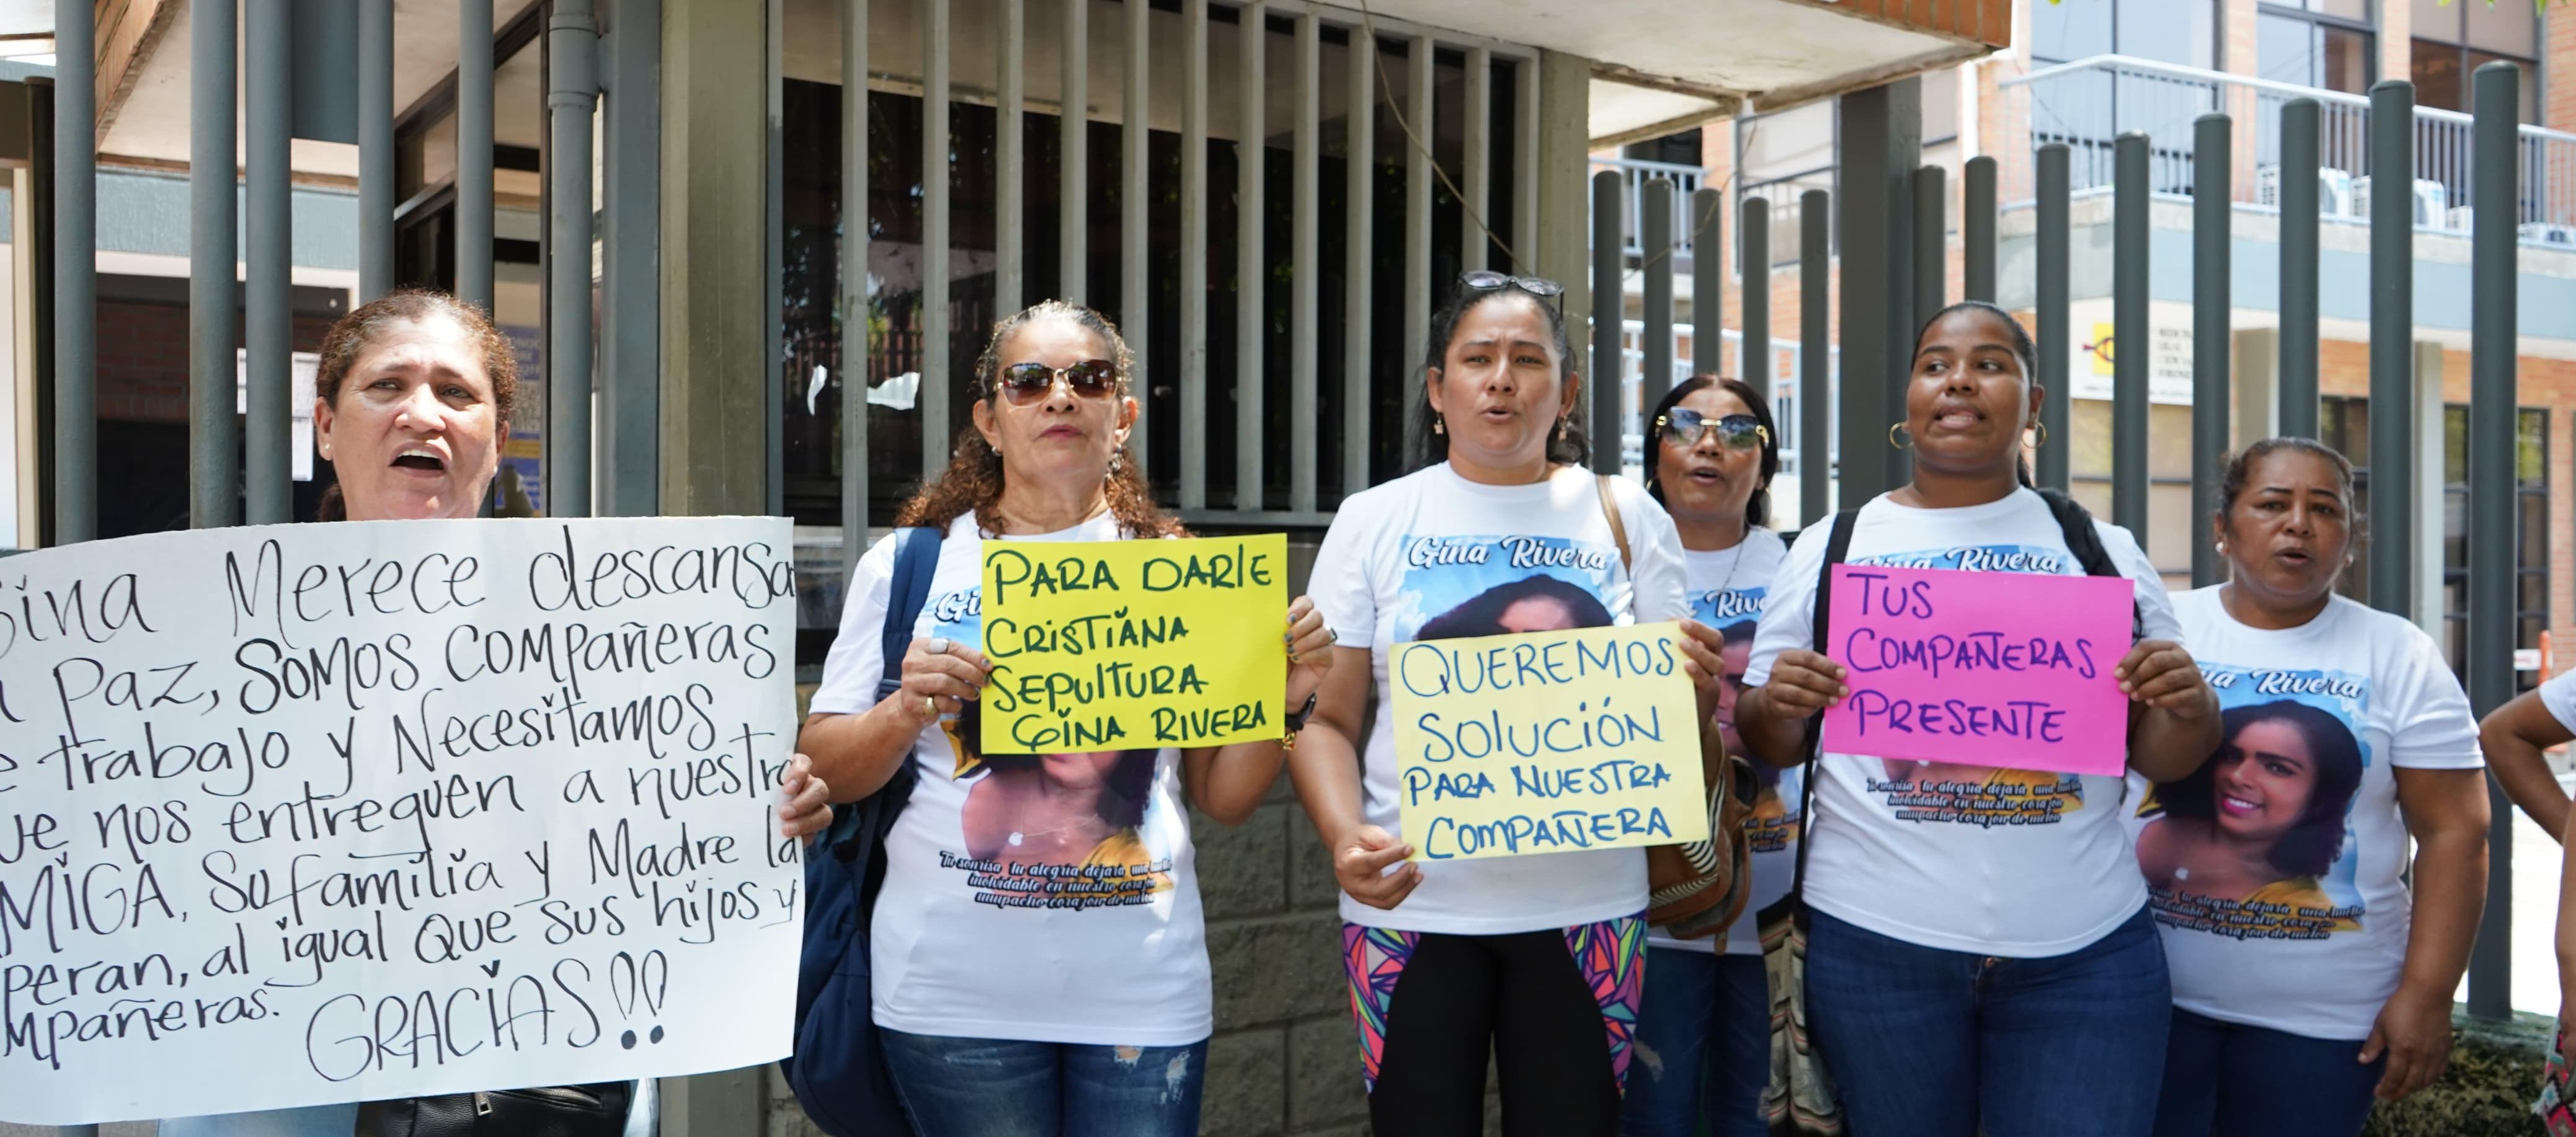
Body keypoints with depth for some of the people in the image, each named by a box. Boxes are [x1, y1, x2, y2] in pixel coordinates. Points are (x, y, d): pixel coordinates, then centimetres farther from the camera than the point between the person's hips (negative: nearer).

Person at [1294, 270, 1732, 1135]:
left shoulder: (1627, 518, 5)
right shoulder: (1373, 521, 3)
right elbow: (1326, 717, 2)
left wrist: (1696, 693, -15)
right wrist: (1346, 839, -16)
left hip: (1586, 906, 1)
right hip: (1412, 903, 0)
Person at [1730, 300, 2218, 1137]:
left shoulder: (2103, 551, 7)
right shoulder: (1829, 548, 5)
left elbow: (2160, 757, 10)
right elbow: (1771, 746, 8)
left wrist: (2189, 705, -12)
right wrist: (1778, 707, -14)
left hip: (2086, 948, 1)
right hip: (1875, 941, 0)